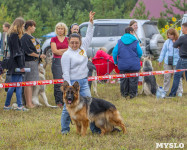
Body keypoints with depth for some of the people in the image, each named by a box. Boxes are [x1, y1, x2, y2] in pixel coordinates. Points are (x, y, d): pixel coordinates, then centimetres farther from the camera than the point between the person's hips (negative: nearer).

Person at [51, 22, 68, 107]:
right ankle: (58, 101, -4)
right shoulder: (53, 39, 8)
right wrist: (65, 51, -2)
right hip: (57, 61, -2)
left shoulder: (68, 40, 12)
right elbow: (54, 51, -3)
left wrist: (60, 51, -5)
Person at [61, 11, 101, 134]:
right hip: (72, 82, -6)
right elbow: (66, 73, -13)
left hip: (84, 82, 6)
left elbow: (89, 36, 19)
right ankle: (65, 129, 11)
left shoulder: (83, 48, 11)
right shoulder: (67, 55, -8)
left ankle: (94, 128, 7)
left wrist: (91, 22, 13)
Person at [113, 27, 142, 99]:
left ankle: (124, 93, 18)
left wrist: (116, 62, 11)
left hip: (122, 64, 3)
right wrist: (137, 59, 16)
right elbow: (140, 53, -4)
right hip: (134, 64, -3)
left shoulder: (120, 41, 1)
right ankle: (132, 94, 8)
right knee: (133, 79, 6)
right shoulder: (135, 41, -6)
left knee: (123, 79, 12)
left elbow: (114, 52, -1)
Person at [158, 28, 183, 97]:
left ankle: (179, 92, 9)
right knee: (167, 77, 7)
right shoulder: (167, 42, 6)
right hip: (167, 62, 3)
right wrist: (160, 60, 12)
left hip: (176, 62, -3)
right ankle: (165, 91, 18)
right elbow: (163, 51, 12)